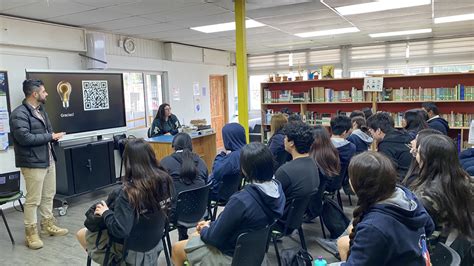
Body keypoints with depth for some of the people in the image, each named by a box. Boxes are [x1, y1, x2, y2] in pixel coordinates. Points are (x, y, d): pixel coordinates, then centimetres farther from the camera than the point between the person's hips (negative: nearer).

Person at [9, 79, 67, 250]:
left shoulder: (40, 111, 14)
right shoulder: (19, 114, -15)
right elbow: (24, 138, -24)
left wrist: (54, 136, -1)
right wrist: (50, 137, -17)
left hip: (49, 160, 9)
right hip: (33, 163, -9)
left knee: (48, 196, 18)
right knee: (33, 199, 0)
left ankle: (48, 225, 32)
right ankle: (31, 233, 13)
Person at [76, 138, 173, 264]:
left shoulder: (129, 191, -32)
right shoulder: (164, 179, -15)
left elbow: (119, 230, -29)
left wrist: (105, 213, -12)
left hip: (130, 245, -5)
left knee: (81, 234, 17)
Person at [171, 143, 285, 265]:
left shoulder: (241, 200, -36)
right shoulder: (277, 188, -11)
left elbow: (215, 238, -21)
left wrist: (204, 230, 1)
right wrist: (211, 224, 4)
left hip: (232, 256, -7)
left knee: (176, 249, 15)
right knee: (195, 237, 28)